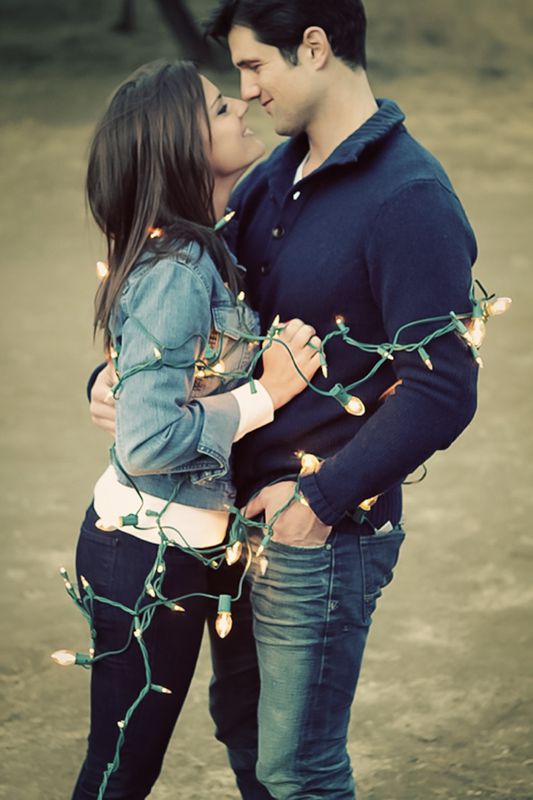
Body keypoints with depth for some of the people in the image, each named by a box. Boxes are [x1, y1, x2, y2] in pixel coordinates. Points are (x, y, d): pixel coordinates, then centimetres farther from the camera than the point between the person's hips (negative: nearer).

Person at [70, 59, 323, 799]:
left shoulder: (208, 251, 3)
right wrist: (268, 394, -22)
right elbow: (148, 440, -29)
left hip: (196, 544, 9)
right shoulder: (176, 272, -24)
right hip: (148, 558, -9)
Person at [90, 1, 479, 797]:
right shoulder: (278, 175, 8)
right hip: (247, 511, 9)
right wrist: (117, 378, 0)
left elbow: (442, 392, -25)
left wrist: (324, 499, -21)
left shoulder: (410, 201, -20)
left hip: (326, 533, -9)